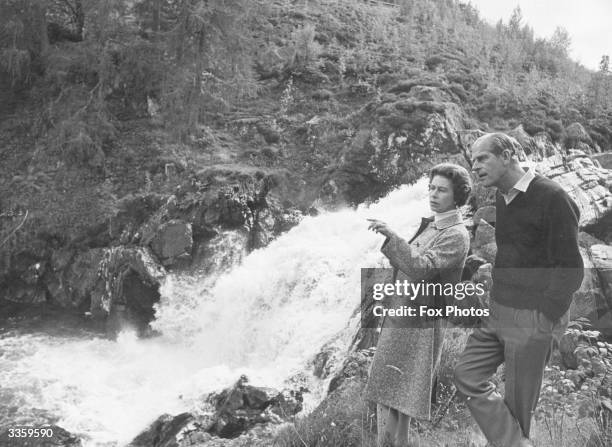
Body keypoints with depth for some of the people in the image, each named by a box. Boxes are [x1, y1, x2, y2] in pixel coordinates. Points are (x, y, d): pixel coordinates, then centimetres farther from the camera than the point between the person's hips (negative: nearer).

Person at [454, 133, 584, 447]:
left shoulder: (552, 197, -14)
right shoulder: (503, 199, 11)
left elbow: (570, 269, -15)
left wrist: (546, 319, -15)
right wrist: (494, 300, 11)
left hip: (530, 320, -8)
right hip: (497, 313, 8)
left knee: (518, 402, 2)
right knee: (467, 375, 1)